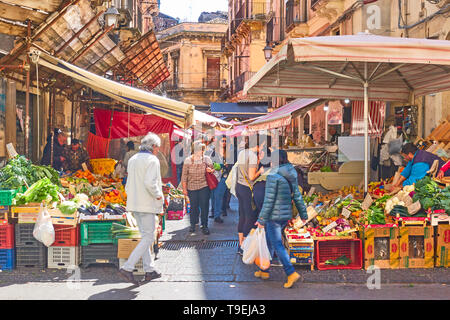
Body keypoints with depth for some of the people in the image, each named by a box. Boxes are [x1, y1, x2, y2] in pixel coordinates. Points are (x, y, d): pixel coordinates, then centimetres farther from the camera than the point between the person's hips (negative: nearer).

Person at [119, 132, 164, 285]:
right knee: (148, 238, -3)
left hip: (134, 203, 9)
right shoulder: (152, 160, -13)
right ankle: (127, 268, -11)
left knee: (145, 236, 15)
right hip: (147, 204, -9)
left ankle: (149, 270, 19)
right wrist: (158, 196, -11)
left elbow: (128, 185, 14)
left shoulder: (132, 159, 12)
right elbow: (150, 183, -25)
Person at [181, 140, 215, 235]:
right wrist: (184, 189, 0)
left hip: (204, 186, 0)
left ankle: (204, 226, 9)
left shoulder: (207, 159, 1)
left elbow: (212, 169, 13)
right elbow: (184, 175, 2)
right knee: (193, 207, 7)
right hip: (191, 187, 0)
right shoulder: (188, 160, -2)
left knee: (204, 206, -3)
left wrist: (211, 170, -13)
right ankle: (193, 224, 26)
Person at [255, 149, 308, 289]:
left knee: (277, 245, -3)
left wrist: (262, 219, -12)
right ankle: (265, 271, 26)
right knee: (270, 242, 18)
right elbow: (297, 196, 11)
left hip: (274, 215, -8)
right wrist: (303, 213, 18)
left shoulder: (273, 176, -16)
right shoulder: (291, 176, 7)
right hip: (286, 215, 8)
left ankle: (291, 273, -8)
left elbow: (269, 200, -17)